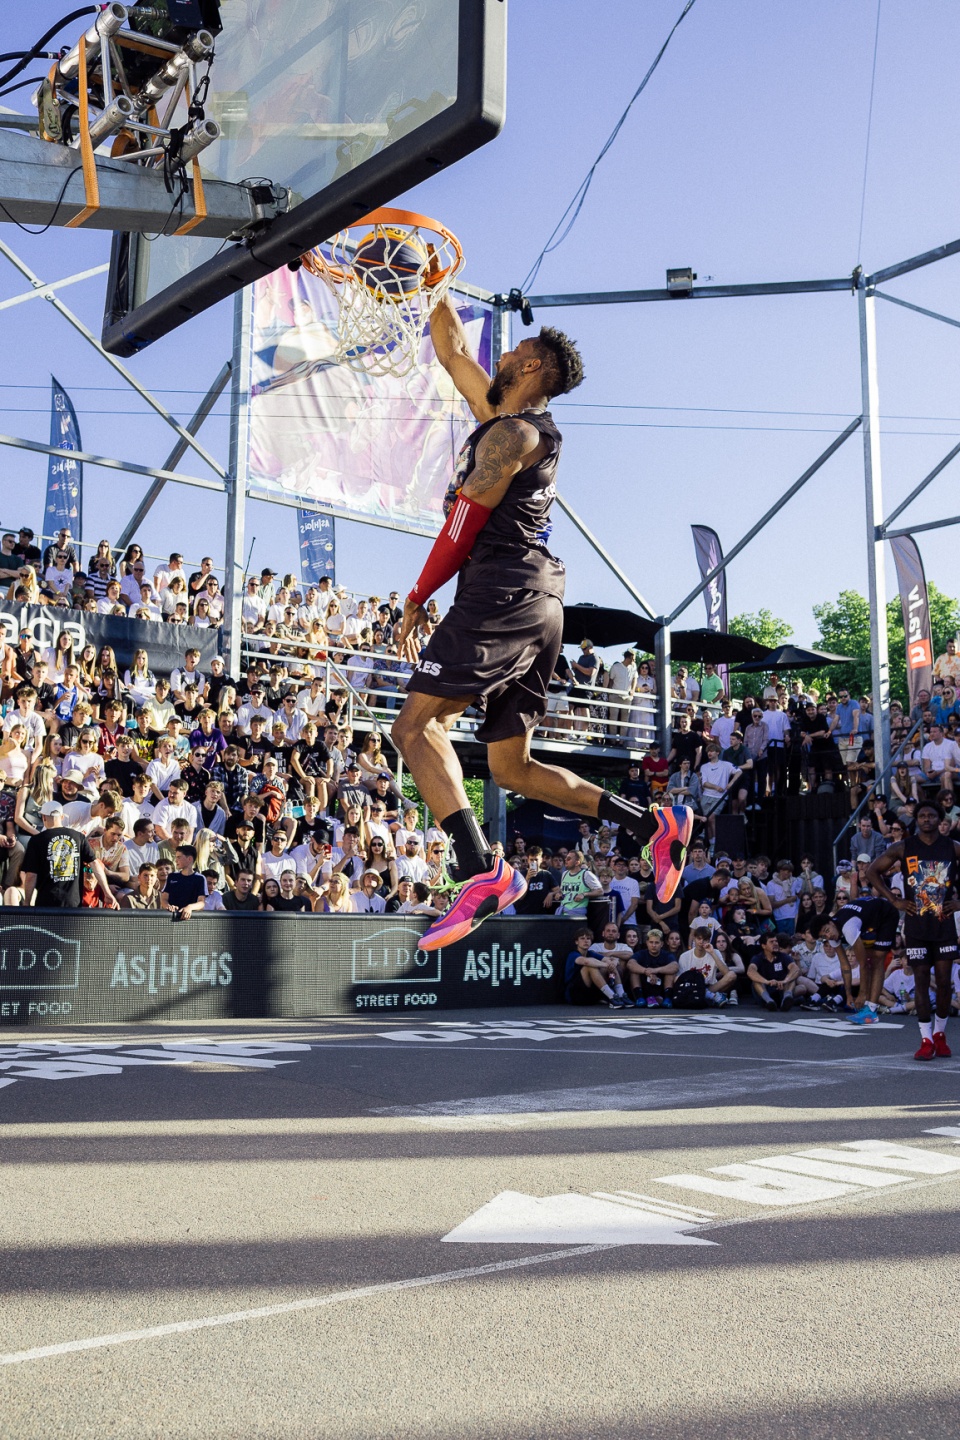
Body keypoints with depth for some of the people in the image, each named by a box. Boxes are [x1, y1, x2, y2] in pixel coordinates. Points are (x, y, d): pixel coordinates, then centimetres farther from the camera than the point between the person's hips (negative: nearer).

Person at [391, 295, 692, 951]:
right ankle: (656, 825, 6)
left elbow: (464, 525, -8)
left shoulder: (512, 432, -5)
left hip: (504, 596, -10)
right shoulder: (512, 419, 23)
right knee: (512, 767, 10)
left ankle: (483, 870, -29)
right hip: (539, 608, 10)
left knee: (415, 724, -17)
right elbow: (453, 352, 35)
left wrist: (417, 598, 1)